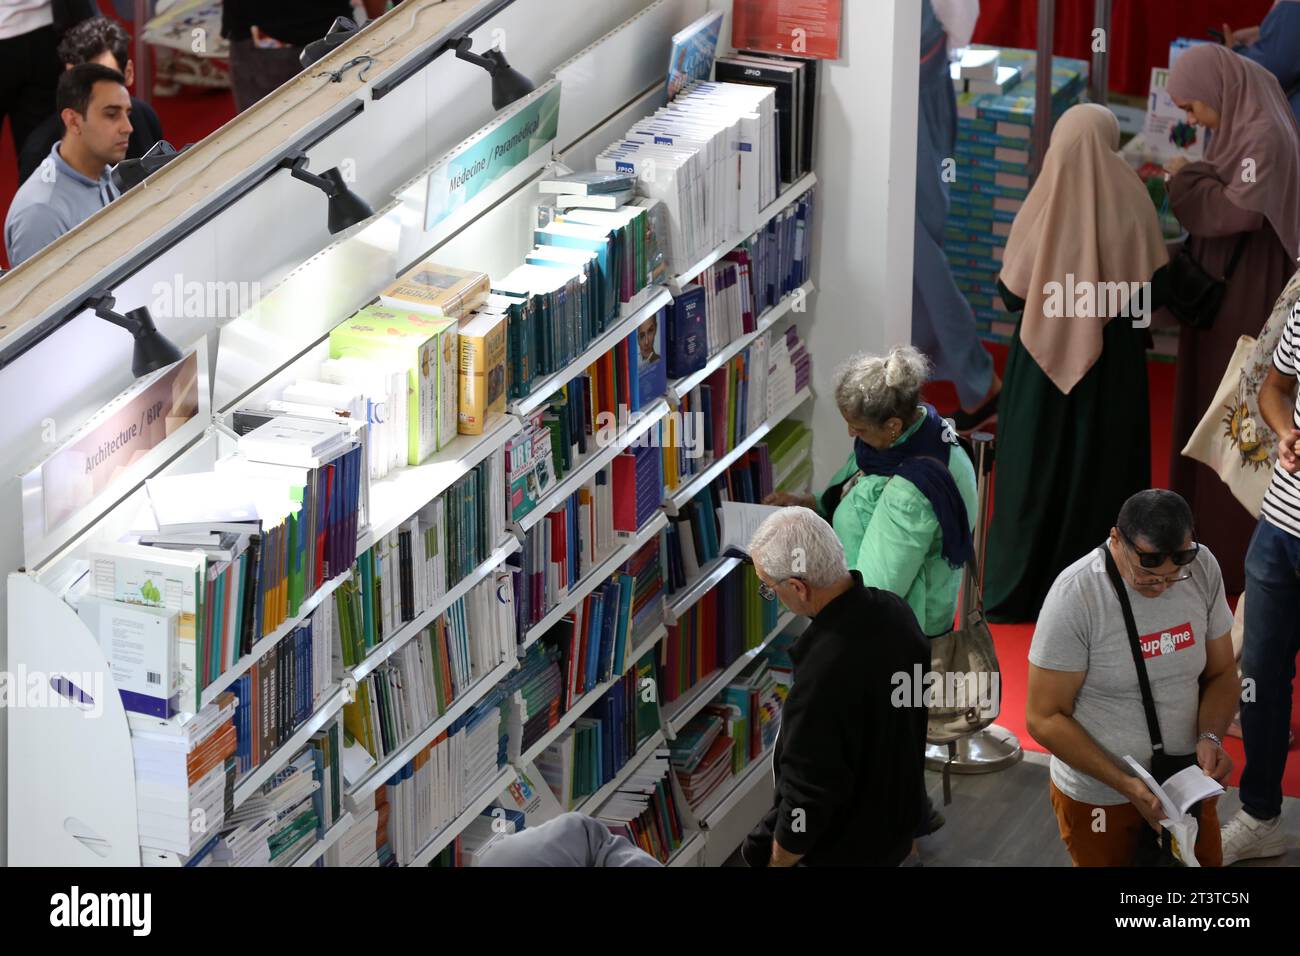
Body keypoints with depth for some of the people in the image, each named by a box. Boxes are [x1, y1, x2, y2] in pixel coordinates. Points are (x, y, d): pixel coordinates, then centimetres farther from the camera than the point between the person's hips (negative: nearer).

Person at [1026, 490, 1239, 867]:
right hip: (1098, 795, -4)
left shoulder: (1203, 568, -11)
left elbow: (1222, 673, 1)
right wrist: (1126, 784, -27)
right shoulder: (1075, 596, -24)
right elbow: (1045, 719, -19)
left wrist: (1211, 737, -18)